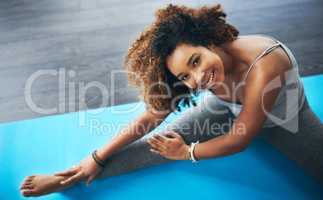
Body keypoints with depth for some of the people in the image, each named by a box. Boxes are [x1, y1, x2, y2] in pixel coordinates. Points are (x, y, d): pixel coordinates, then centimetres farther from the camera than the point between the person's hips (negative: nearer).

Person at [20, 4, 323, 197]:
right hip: (230, 110, 2)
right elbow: (152, 116, -18)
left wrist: (187, 152, -18)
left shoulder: (264, 65, -43)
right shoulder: (193, 73, -27)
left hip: (285, 117, -1)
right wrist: (98, 158, -14)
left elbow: (239, 140, -31)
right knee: (164, 143, -13)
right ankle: (68, 177, -5)